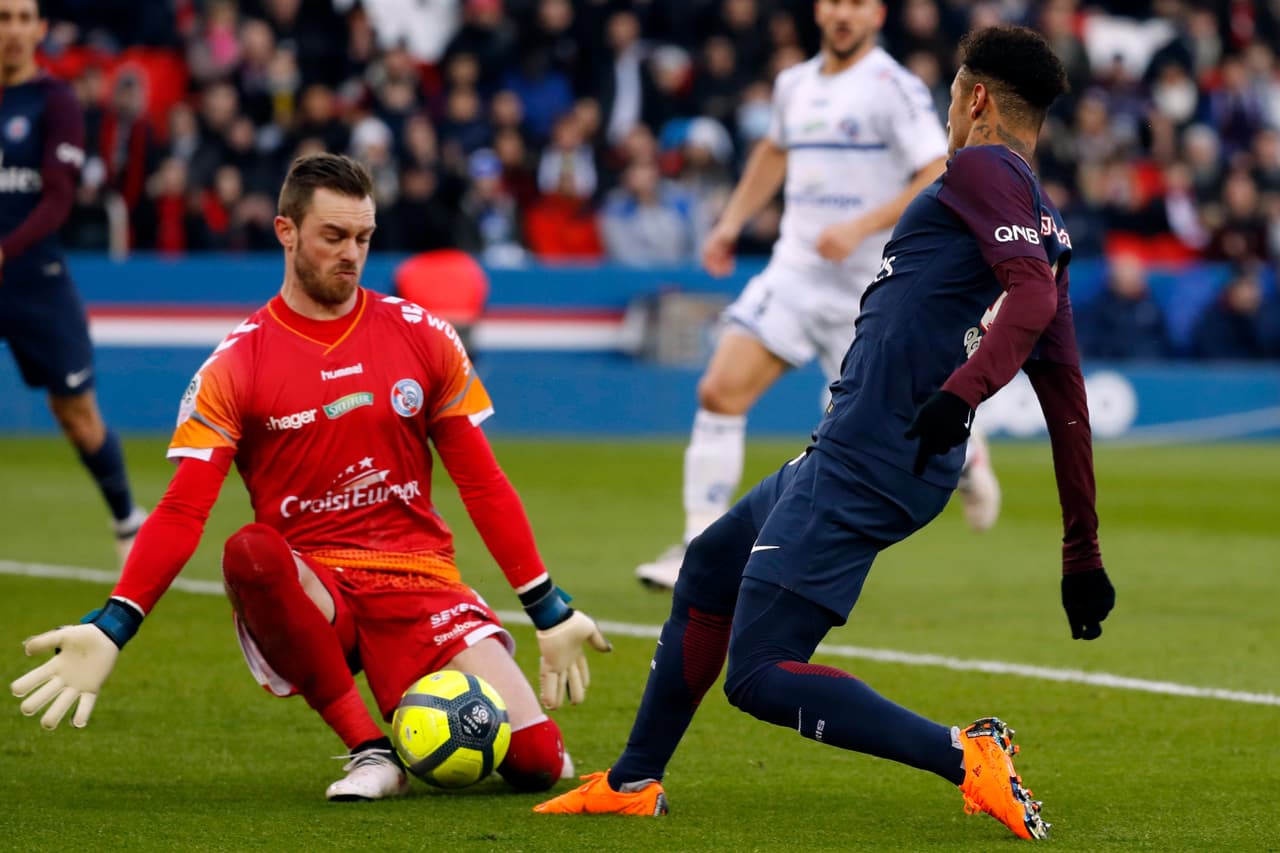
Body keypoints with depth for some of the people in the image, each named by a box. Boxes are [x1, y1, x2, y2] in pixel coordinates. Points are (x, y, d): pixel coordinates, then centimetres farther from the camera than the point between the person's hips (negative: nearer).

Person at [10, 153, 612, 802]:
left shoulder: (422, 339, 5)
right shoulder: (235, 366, -1)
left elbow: (483, 486, 11)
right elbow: (181, 513, -6)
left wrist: (550, 614, 9)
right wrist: (108, 629, -19)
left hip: (417, 583, 1)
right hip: (304, 590, -1)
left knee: (534, 760, -19)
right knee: (248, 551, -38)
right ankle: (369, 749, -23)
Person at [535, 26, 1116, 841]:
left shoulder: (982, 170, -7)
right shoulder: (1045, 227, 18)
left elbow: (1033, 292, -26)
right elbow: (1068, 405, 18)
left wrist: (964, 388, -40)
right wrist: (1083, 554, 20)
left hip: (863, 461, -10)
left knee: (760, 676, -13)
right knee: (708, 570, 27)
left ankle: (966, 755, -20)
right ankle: (634, 783, 36)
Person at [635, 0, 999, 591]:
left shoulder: (896, 89, -10)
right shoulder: (794, 86, 10)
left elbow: (940, 181, -16)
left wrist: (861, 227, -25)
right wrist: (731, 223, 22)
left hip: (868, 287, -5)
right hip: (793, 271, 5)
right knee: (720, 390, -13)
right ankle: (701, 546, -10)